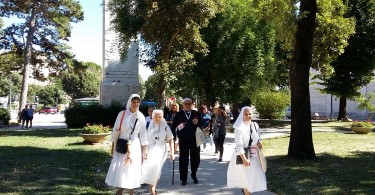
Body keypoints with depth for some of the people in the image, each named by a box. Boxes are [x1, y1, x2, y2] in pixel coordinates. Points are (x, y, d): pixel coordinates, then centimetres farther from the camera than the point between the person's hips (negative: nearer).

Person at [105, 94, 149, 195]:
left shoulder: (141, 117, 0)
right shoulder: (122, 114, -4)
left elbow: (143, 134, 3)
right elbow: (116, 130, 0)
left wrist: (145, 149, 2)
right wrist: (113, 146, 1)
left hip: (135, 147, 0)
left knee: (132, 170, 4)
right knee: (119, 169, 1)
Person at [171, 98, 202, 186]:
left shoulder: (196, 113, 6)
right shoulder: (179, 114, 0)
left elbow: (201, 124, 8)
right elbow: (173, 126, -2)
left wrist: (197, 122, -13)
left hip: (195, 139, 2)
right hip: (183, 140, -2)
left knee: (196, 158, 9)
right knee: (183, 159, 3)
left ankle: (194, 175, 31)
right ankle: (184, 179, 12)